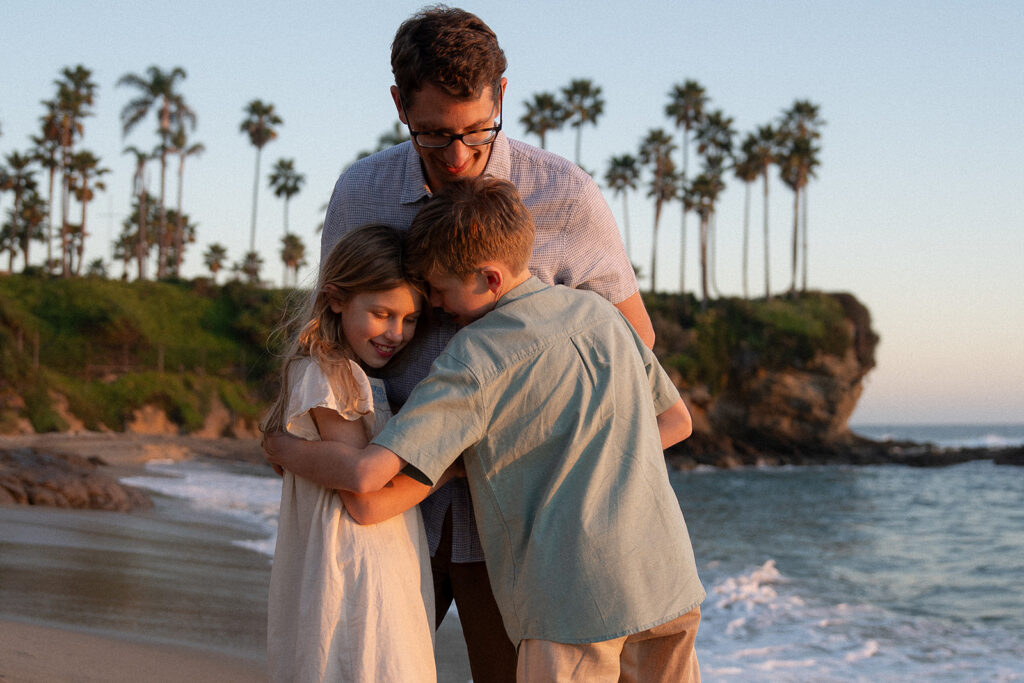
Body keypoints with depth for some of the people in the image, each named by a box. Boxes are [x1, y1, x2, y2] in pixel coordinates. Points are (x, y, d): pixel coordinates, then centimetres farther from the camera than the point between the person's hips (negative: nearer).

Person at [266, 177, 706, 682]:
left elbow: (365, 473, -16)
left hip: (574, 599, -6)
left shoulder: (475, 359, -10)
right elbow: (676, 421, 23)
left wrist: (283, 450, 3)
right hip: (669, 581, 6)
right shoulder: (600, 312, 10)